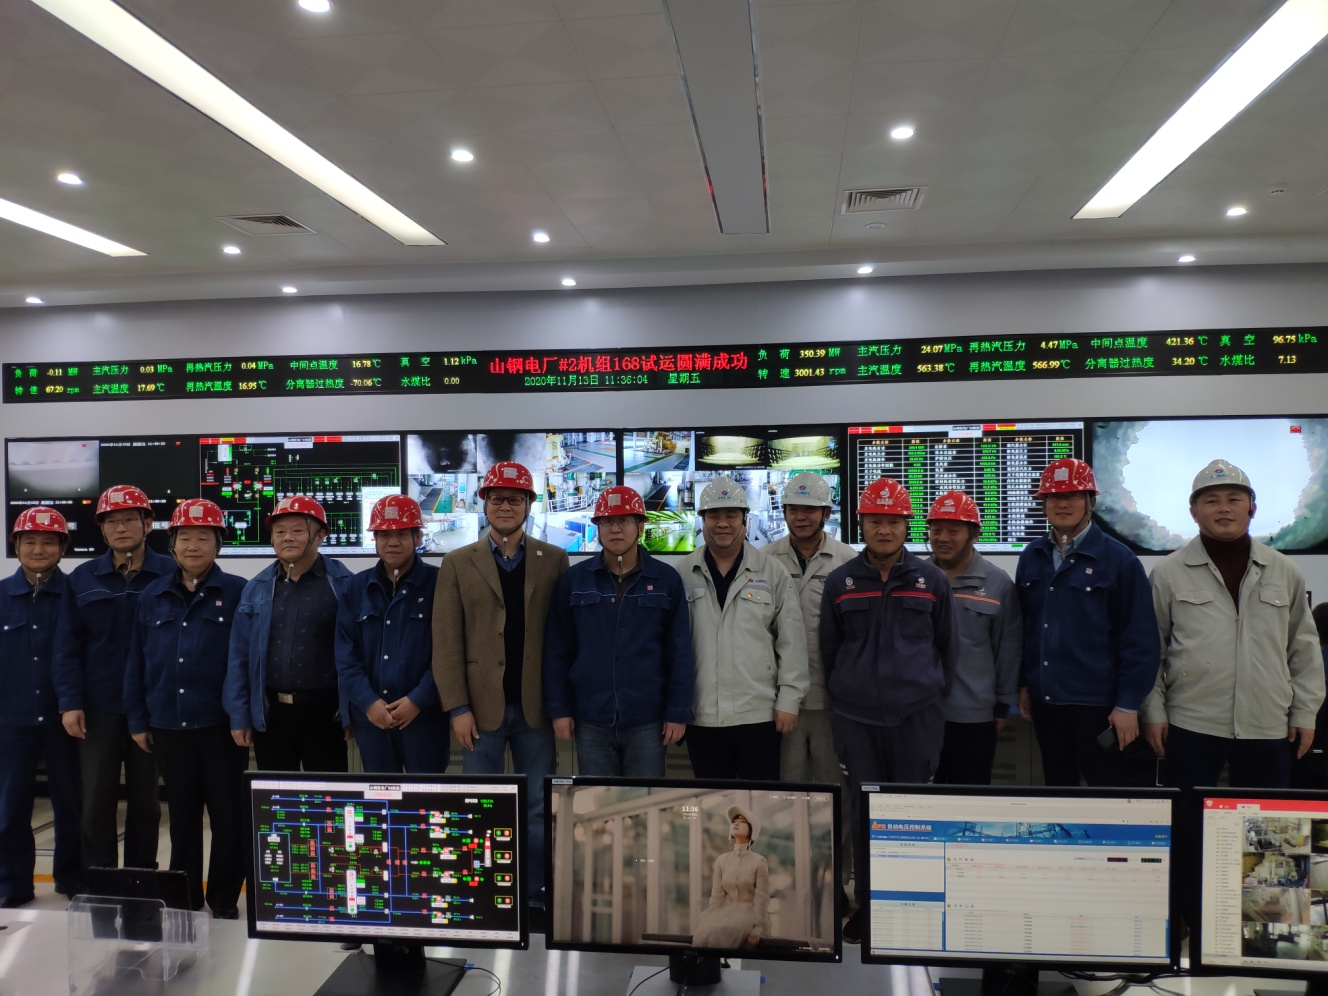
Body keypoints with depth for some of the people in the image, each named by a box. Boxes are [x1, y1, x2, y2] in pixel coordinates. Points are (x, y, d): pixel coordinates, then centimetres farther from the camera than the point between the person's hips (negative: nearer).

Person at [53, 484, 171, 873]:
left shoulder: (171, 575, -3)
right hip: (97, 708, 1)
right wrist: (70, 702, -5)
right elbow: (67, 646, 3)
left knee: (145, 800, 10)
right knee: (96, 800, 4)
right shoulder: (82, 579, 4)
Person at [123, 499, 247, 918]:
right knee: (182, 816, 16)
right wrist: (138, 720, 6)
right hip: (168, 726, 4)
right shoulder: (153, 596, 7)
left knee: (229, 816, 4)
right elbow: (137, 661, 9)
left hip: (220, 725, -3)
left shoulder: (238, 593, -5)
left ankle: (224, 901, 19)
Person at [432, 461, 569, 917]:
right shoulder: (458, 563, 3)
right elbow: (446, 641, -1)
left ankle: (536, 897, 24)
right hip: (481, 706, 0)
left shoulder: (554, 560, 4)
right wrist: (457, 708, -8)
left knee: (538, 810, 9)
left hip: (535, 706, 1)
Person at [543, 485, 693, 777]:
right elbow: (557, 649, 4)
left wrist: (678, 712, -3)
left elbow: (679, 651, 0)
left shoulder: (666, 580, 0)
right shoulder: (574, 579, 2)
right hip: (590, 720, 1)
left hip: (647, 720, -1)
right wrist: (559, 708, 0)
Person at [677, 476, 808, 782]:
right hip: (701, 716, 1)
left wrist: (789, 700, -3)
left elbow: (791, 641, 0)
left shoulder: (772, 572, -1)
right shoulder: (684, 574, 2)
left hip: (759, 714, -1)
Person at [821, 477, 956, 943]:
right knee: (864, 813, 8)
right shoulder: (839, 582, 3)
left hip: (917, 716, 0)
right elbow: (828, 649, 10)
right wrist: (846, 694, 11)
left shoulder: (932, 580, 3)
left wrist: (933, 691, 10)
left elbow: (947, 645, 11)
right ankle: (866, 905, 22)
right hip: (856, 717, 1)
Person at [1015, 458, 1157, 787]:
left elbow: (1139, 639, -9)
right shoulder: (1031, 557, 6)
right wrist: (1023, 684, 9)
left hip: (1097, 703, -4)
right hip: (1044, 701, 5)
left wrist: (1128, 704, -11)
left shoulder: (1118, 559, -7)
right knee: (1057, 788, 16)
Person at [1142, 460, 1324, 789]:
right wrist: (1154, 711, -1)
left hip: (1268, 727, 2)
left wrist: (1305, 712, 9)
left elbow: (1303, 647, 12)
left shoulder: (1284, 571, 7)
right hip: (1191, 725, -2)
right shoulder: (1169, 572, -1)